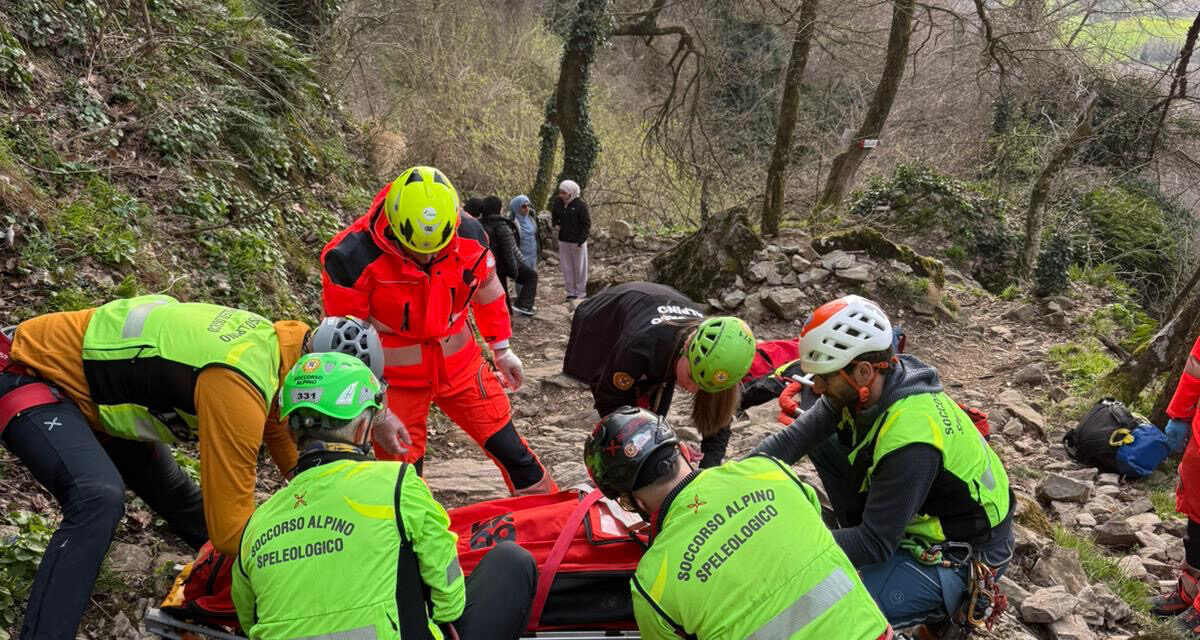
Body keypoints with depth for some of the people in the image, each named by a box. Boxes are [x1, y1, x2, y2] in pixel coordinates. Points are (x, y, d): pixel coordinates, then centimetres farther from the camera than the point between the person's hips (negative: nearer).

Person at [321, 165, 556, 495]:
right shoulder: (355, 257, -25)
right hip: (395, 378, -3)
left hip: (459, 364, 3)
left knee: (507, 445, 9)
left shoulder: (469, 235, -14)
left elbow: (487, 289, 7)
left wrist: (501, 349, 15)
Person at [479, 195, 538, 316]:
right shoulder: (501, 226, -22)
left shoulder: (480, 224, 0)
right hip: (505, 264, -7)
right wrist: (514, 271, -16)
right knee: (531, 275, 12)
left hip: (491, 267, 7)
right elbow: (509, 251, -22)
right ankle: (523, 305, 0)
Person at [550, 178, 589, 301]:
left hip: (577, 242, -5)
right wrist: (555, 224, 2)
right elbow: (554, 214, 21)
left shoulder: (580, 205, -16)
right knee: (566, 268, 12)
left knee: (579, 268, 6)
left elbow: (587, 224, -13)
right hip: (563, 240, 5)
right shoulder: (558, 202, -1)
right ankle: (570, 292, 23)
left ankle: (581, 293, 16)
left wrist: (581, 241, -17)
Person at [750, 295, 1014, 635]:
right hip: (915, 517, 8)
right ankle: (863, 554, 12)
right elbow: (795, 437, -8)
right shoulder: (867, 387, -12)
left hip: (962, 557, -8)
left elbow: (875, 544, -29)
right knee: (821, 439, 2)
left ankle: (951, 600, 0)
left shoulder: (909, 440, -35)